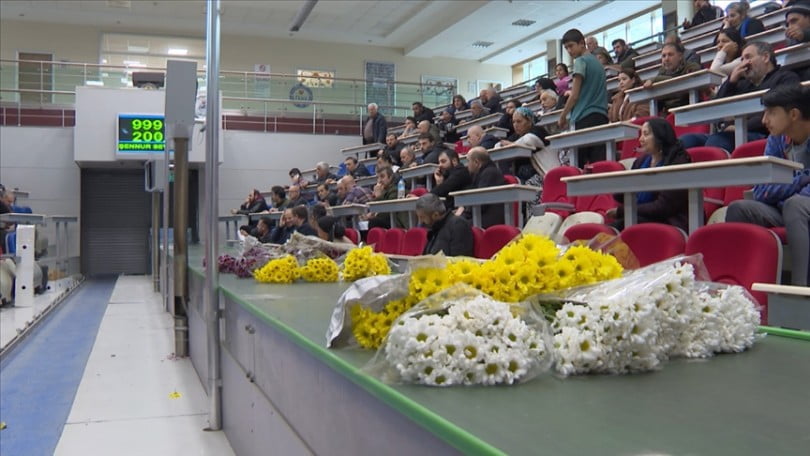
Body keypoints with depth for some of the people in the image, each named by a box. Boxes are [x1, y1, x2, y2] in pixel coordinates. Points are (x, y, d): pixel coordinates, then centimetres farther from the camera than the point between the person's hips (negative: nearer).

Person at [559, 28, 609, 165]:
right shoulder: (597, 62, 21)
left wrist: (563, 116, 4)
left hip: (585, 117, -8)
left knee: (581, 161, -6)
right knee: (599, 161, 0)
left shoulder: (581, 61, -3)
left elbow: (575, 95, -8)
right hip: (602, 115, 8)